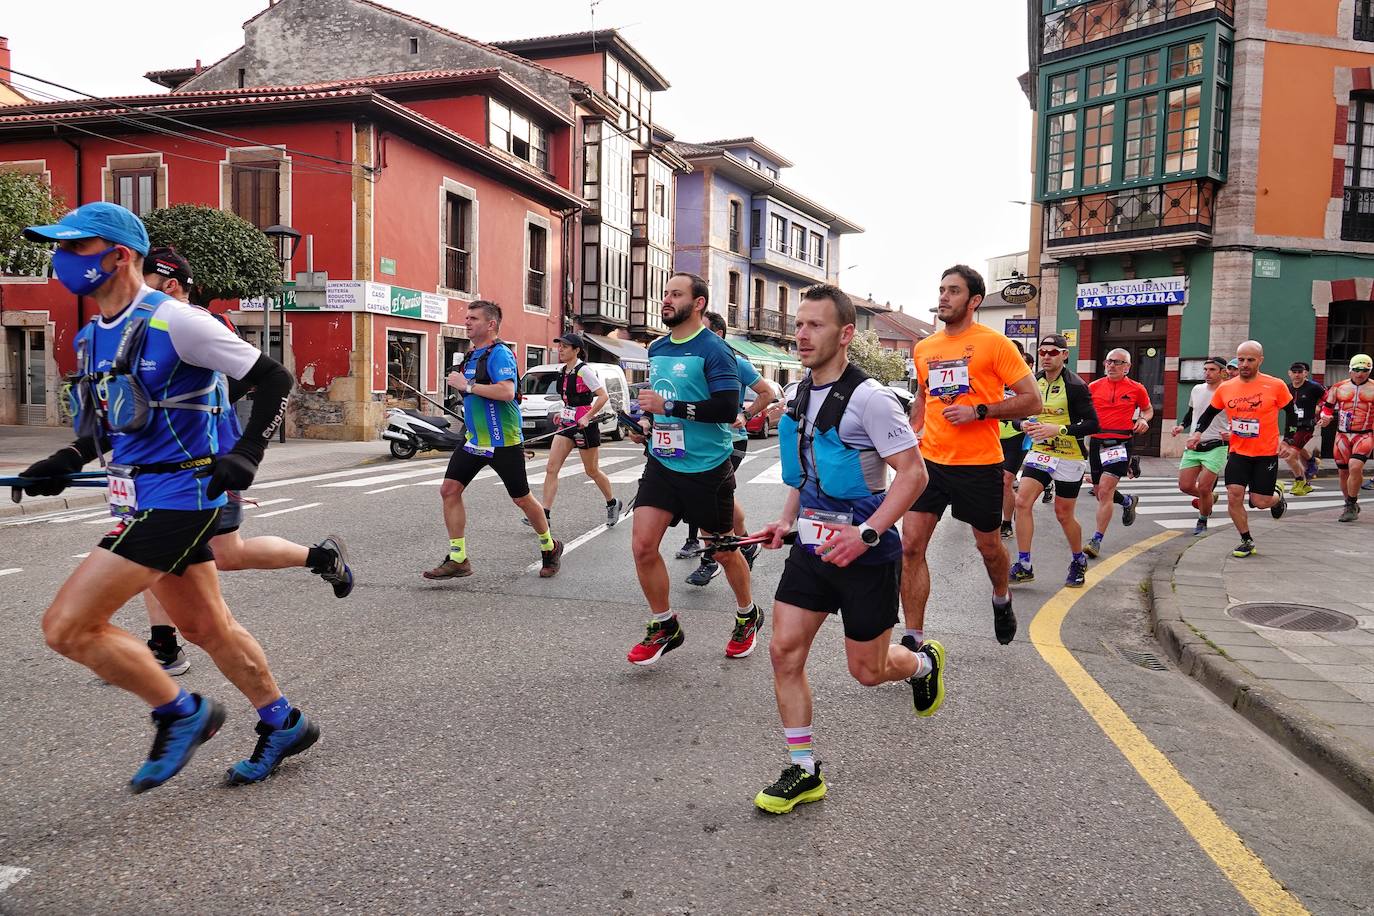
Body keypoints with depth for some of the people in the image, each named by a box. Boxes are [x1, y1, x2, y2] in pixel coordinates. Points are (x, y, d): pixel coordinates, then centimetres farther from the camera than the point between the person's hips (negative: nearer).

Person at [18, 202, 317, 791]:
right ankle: (282, 725, 31)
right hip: (144, 501, 9)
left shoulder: (174, 322, -15)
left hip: (176, 497, -9)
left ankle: (181, 714, 8)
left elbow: (274, 379, -13)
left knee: (66, 625, -9)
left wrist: (245, 455, -19)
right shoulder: (92, 337, 11)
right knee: (206, 627, 16)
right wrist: (65, 463, 10)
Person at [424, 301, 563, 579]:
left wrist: (467, 385, -25)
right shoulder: (472, 355, 12)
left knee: (522, 498, 4)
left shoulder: (500, 353, -15)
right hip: (474, 438, 8)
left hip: (503, 441, -8)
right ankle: (457, 559, 4)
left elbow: (506, 391, -31)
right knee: (449, 489, -2)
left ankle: (550, 548, 27)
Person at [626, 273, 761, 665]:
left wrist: (669, 407, -24)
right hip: (662, 462, 6)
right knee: (643, 546, -5)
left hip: (707, 468, -6)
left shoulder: (714, 350, -13)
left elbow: (728, 409, -23)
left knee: (722, 551, 10)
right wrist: (646, 421, 6)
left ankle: (748, 616, 36)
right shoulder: (656, 348, 10)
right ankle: (664, 627, 15)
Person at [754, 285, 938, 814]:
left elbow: (913, 473, -19)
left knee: (867, 670, 7)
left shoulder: (868, 398, -18)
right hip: (813, 547, 7)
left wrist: (866, 534, -26)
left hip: (865, 554, -6)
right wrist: (787, 521, 8)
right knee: (784, 651, -2)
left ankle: (924, 663, 43)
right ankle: (804, 771, 12)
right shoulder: (802, 394, 6)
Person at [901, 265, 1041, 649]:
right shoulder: (924, 349, 8)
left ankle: (1001, 599, 47)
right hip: (930, 461, 4)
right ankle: (913, 639, 2)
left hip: (979, 465, -4)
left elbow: (1032, 401, -9)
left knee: (988, 546, 14)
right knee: (910, 546, -6)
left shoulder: (994, 343, -8)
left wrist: (979, 411, -18)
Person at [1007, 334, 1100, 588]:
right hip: (1040, 452, 5)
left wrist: (1059, 429, -27)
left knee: (1064, 515, 5)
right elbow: (1018, 415, 12)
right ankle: (1023, 566, -3)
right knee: (1022, 502, -11)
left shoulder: (1076, 386, -13)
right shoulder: (1032, 382, 3)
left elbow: (1092, 424, -16)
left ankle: (1078, 561, 32)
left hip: (1069, 458, -5)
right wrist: (1024, 424, -11)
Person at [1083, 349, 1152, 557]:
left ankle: (1097, 540, -10)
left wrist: (1143, 419, -3)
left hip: (1120, 444, -4)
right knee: (1099, 492, 14)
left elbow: (1148, 409, 19)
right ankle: (1128, 502, 47)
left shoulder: (1136, 389, 2)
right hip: (1096, 442, 4)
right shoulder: (1094, 387, 6)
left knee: (1105, 490, -15)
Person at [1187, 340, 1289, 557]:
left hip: (1266, 454, -3)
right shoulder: (1225, 388, -1)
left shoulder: (1276, 386, -9)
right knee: (1234, 495, -8)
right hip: (1238, 452, 3)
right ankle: (1246, 541, 11)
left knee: (1260, 502, -1)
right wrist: (1197, 433, -2)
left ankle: (1277, 496, 37)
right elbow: (1209, 413, 14)